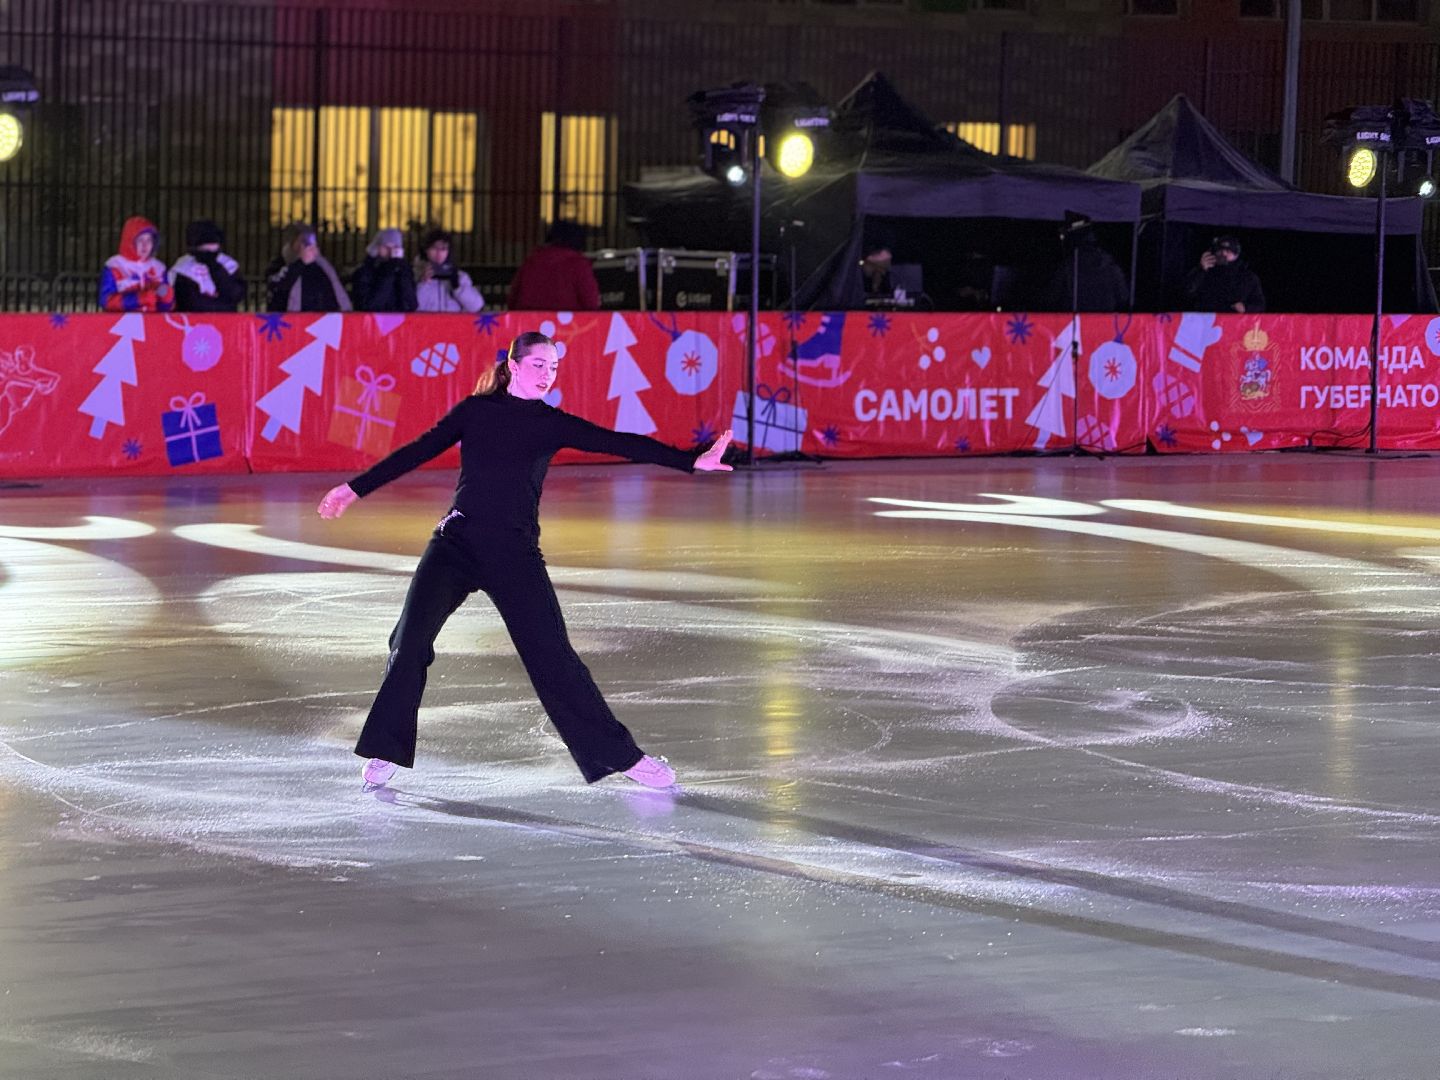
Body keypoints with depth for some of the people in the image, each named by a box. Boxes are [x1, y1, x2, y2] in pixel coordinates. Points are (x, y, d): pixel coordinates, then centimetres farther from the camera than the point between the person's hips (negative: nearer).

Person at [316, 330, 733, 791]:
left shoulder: (552, 424, 7)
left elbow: (618, 443, -2)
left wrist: (692, 460, -12)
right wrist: (355, 488, 17)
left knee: (552, 656, -4)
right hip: (455, 543, 1)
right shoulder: (476, 410, 8)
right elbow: (418, 452, 14)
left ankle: (621, 755, 5)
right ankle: (385, 751, 2)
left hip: (515, 551, -1)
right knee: (409, 640, -12)